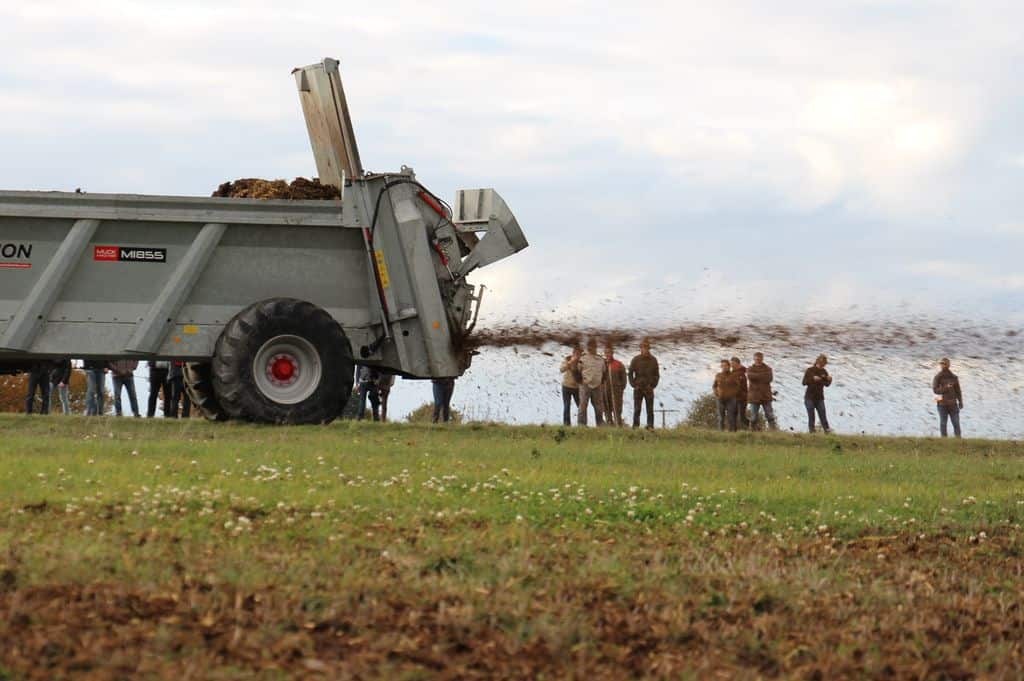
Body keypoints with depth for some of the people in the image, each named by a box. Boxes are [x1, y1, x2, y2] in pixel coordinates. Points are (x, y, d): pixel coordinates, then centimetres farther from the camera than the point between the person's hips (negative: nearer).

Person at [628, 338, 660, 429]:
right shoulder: (635, 360, 1)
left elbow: (657, 374, 11)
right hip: (638, 388, -1)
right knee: (637, 410, -1)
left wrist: (653, 385, -1)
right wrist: (634, 385, -5)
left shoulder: (653, 360, 5)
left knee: (650, 410, 0)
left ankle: (650, 426, 3)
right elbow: (630, 373, 4)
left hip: (649, 389, 1)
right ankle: (635, 427, 2)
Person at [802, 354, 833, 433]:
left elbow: (827, 384, 9)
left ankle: (827, 430, -13)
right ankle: (811, 431, 2)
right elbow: (804, 382, -10)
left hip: (820, 398, 3)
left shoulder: (823, 372, 5)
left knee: (823, 416, -8)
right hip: (810, 397, -3)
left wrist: (829, 380, -12)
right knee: (811, 416, -2)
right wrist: (813, 379, -25)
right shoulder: (810, 370, -5)